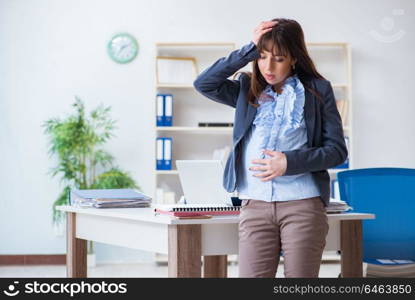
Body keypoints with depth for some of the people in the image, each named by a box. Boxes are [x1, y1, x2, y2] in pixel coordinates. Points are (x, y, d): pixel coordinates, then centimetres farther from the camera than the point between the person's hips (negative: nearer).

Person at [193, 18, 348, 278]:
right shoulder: (248, 90, 14)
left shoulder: (317, 90, 6)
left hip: (303, 204, -2)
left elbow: (337, 150, 3)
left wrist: (289, 163, -11)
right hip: (255, 206, 2)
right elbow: (204, 84, -2)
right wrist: (250, 50, -5)